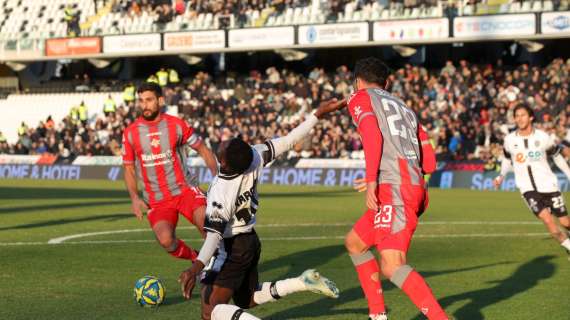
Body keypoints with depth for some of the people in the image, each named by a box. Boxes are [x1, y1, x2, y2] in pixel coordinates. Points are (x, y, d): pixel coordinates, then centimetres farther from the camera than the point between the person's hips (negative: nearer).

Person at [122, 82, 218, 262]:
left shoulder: (177, 125, -1)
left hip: (184, 190, 0)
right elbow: (128, 168, 11)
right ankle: (196, 259, 6)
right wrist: (134, 198, -4)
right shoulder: (130, 133, 2)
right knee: (165, 239, -25)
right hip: (156, 200, 1)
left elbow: (203, 150, 9)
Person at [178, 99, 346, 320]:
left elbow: (215, 235, -34)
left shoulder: (220, 194, -30)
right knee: (245, 300, 29)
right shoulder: (253, 158, -16)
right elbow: (288, 141, -10)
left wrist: (196, 267, -43)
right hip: (251, 241, 8)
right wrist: (318, 114, -2)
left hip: (231, 250, -8)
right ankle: (304, 282, 15)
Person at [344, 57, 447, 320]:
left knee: (393, 267, -19)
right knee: (354, 242, 23)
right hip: (416, 188, 8)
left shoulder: (360, 98, 10)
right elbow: (429, 163, 23)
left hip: (394, 189, -8)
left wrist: (371, 181, -20)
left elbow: (372, 133, -12)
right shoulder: (405, 109, 28)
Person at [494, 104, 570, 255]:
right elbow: (507, 159, 19)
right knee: (547, 220, -19)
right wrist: (501, 176, 10)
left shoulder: (543, 137, -4)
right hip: (528, 188, 0)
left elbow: (557, 156, 10)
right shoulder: (509, 140, -2)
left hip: (548, 185, 0)